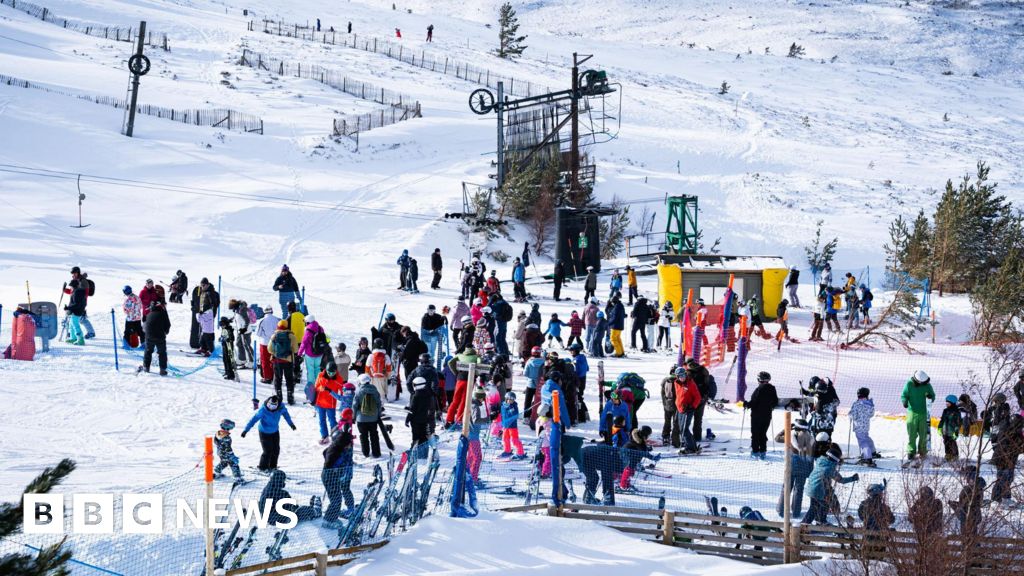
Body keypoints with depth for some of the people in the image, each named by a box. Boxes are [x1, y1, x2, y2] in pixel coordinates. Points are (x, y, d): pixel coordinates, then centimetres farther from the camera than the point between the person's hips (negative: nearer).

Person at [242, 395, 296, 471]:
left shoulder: (281, 407, -16)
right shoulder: (263, 410, -29)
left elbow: (285, 413, 7)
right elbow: (254, 419, -23)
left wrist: (291, 423, 20)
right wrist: (246, 430, -24)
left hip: (275, 432, 5)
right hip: (264, 433, -5)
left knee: (276, 450, 7)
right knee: (267, 451, -8)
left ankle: (272, 466, 27)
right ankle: (262, 467, 13)